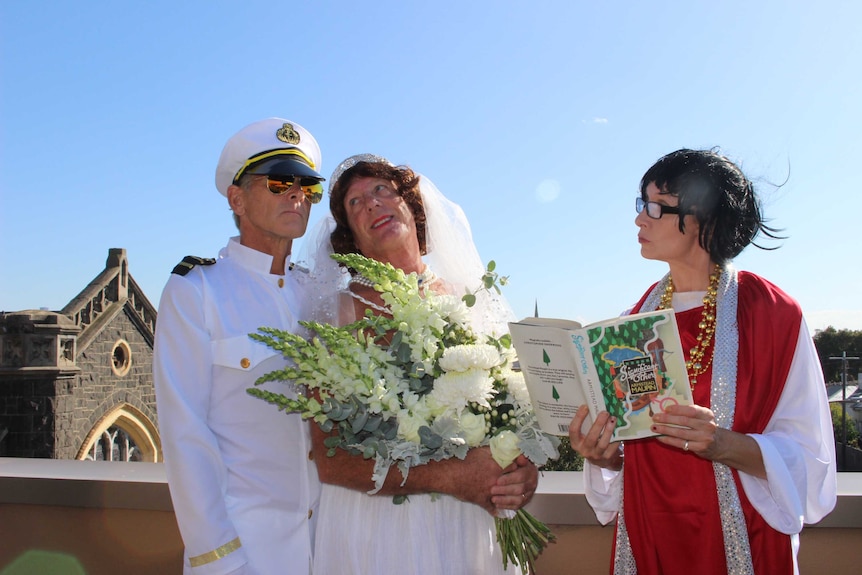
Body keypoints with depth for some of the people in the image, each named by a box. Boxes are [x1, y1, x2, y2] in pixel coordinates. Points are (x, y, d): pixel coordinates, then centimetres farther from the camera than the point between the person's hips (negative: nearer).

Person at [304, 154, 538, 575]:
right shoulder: (338, 313, -6)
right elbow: (330, 461, -13)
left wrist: (525, 469, -12)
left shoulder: (477, 306, 4)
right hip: (376, 529, -3)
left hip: (472, 528, 3)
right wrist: (448, 477, -21)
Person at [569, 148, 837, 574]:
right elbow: (629, 451, 8)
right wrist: (603, 454, -13)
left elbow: (808, 456, -12)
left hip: (740, 540, -3)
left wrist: (723, 445, -28)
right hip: (647, 538, 4)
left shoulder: (772, 314, -10)